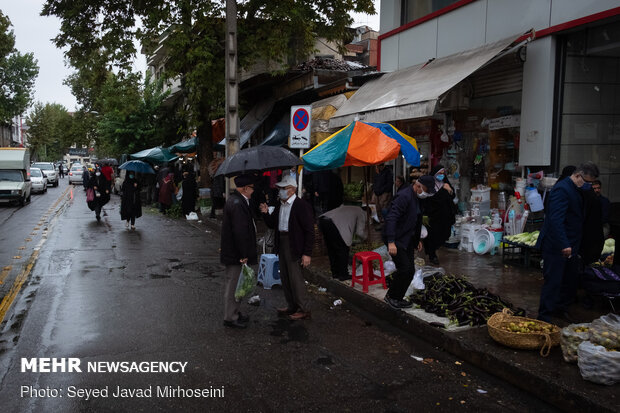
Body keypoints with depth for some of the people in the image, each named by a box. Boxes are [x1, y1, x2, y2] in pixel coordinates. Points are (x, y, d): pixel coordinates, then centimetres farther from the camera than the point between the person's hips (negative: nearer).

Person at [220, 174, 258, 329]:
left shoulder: (235, 200, 11)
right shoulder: (237, 204, -23)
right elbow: (240, 231, -26)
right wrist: (244, 255, -22)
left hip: (232, 251, 11)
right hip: (236, 254, -11)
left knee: (233, 284, 20)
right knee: (233, 285, 0)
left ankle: (234, 313, 33)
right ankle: (230, 318, 12)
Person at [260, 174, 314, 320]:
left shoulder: (302, 206, -14)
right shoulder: (280, 206, 11)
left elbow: (309, 231, -16)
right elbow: (272, 224, 17)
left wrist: (307, 253, -19)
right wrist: (266, 213, -2)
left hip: (294, 247, -8)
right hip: (282, 245, 8)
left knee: (296, 278, -3)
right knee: (285, 278, 15)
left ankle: (304, 309, 11)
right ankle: (292, 306, 30)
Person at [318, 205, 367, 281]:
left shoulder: (348, 208, 36)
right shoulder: (361, 213, 14)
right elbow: (359, 232, 9)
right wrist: (365, 237, 29)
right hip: (333, 225, -8)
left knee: (331, 249, 20)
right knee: (343, 250, 7)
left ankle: (335, 273, 31)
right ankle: (343, 275, 15)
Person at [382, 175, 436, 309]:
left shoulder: (417, 198, 10)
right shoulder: (404, 196, -20)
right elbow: (391, 218, -27)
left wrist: (417, 239, 22)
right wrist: (391, 242, -31)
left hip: (408, 240, 9)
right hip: (396, 239, -9)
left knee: (410, 270, 7)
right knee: (404, 269, -13)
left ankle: (397, 298, 20)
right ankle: (391, 296, 5)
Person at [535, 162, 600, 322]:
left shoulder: (577, 189, 12)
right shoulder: (562, 189, -19)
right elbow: (556, 220, -27)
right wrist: (564, 245, -29)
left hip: (570, 245, 10)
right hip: (556, 247, -10)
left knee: (570, 280, 18)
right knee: (553, 282, -3)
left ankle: (561, 308, 34)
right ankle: (544, 318, 6)